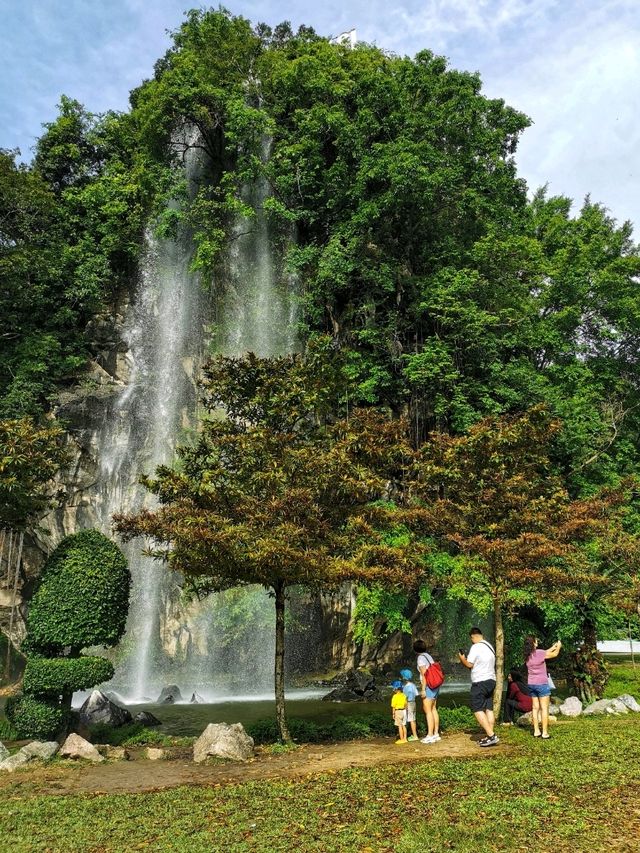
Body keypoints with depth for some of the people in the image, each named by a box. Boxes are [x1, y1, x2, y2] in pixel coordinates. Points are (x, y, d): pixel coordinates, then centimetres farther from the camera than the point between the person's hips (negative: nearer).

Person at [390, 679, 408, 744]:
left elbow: (393, 706, -12)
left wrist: (393, 714, -7)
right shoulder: (404, 695, 6)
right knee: (404, 725, 13)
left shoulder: (395, 696, -12)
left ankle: (402, 739, 0)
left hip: (398, 711, -7)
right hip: (404, 711, 7)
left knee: (400, 726, -2)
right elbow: (406, 705, 11)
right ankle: (405, 738, 17)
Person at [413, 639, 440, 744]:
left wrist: (423, 689, -14)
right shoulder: (428, 656, 13)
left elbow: (424, 674, -15)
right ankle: (436, 733, 15)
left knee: (428, 710, -7)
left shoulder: (421, 658, -10)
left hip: (429, 686, -9)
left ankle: (430, 735, -8)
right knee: (433, 709, 12)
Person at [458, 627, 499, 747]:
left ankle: (491, 735, -13)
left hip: (480, 682, -9)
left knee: (477, 709, -5)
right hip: (491, 680, 9)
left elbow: (469, 665, -12)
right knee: (489, 709, 10)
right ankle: (490, 737, 10)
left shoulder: (476, 647, -13)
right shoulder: (489, 646, 14)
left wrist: (462, 658, 6)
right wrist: (468, 658, 22)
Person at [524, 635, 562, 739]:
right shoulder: (539, 653, -17)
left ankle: (536, 731, 15)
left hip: (531, 684, 6)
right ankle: (545, 733, 1)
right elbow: (554, 654, -2)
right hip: (541, 684, -6)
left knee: (535, 708, 12)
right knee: (544, 708, 0)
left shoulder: (527, 655, 3)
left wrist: (553, 647, 25)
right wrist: (558, 646, 18)